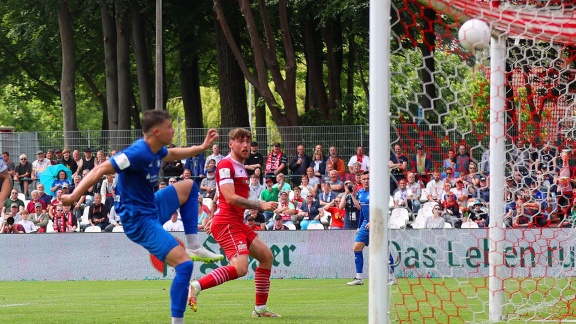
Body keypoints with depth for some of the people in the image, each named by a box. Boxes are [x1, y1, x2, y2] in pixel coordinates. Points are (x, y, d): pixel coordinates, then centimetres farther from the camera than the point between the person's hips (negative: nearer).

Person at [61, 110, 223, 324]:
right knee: (184, 264, -17)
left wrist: (202, 147, 26)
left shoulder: (156, 150, 3)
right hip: (139, 220, -10)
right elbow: (101, 170, -27)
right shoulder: (138, 153, -25)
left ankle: (194, 247, 14)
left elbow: (173, 154, 30)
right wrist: (75, 195, -34)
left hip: (152, 208, 10)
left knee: (189, 186, 22)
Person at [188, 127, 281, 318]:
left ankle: (260, 308, 15)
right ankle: (196, 287, -21)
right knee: (240, 268, -25)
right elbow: (230, 198, -21)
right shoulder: (226, 165, -11)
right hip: (227, 223, -10)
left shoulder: (240, 167, 20)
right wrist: (261, 206, -19)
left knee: (266, 256, 12)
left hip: (237, 223, 10)